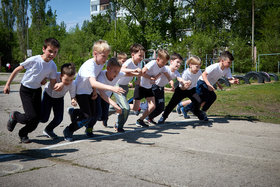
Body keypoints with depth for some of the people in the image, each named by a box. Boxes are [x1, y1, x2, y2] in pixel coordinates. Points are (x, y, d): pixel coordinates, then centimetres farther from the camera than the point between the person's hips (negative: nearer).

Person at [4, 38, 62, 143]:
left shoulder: (53, 66, -10)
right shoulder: (33, 60, -22)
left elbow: (52, 85, -8)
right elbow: (17, 70, -9)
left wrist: (59, 85, -32)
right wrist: (8, 84, -6)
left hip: (37, 91, 5)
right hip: (25, 90, -4)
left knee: (37, 119, 1)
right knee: (32, 117, -15)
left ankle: (23, 133, 28)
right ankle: (14, 116, 16)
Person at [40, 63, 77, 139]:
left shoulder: (72, 84, -33)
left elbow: (73, 96, -25)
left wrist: (73, 101, -45)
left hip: (59, 99, 2)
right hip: (48, 95, -2)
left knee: (59, 119, -4)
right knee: (43, 119, -7)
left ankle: (48, 130, 27)